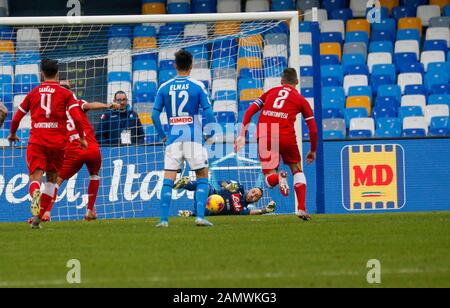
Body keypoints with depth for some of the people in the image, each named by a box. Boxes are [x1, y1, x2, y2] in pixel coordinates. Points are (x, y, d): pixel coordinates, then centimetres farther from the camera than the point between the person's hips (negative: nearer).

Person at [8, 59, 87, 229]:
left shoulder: (33, 93, 10)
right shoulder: (66, 94, 4)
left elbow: (17, 118, 14)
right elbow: (77, 118, -8)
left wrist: (12, 134, 32)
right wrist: (82, 138, 4)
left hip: (36, 141, 0)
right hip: (57, 142, 0)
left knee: (35, 176, -8)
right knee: (52, 179, 15)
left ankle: (35, 195, -44)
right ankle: (39, 217, 10)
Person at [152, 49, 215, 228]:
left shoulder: (164, 87, 5)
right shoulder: (197, 86, -2)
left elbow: (155, 114, 4)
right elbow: (209, 114, -6)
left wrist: (162, 136, 15)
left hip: (173, 139, 2)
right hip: (194, 138, -2)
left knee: (168, 180, 5)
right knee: (202, 177, 8)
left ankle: (164, 219, -3)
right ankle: (200, 217, -4)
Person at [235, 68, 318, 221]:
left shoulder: (270, 92, 20)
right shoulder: (301, 100, 13)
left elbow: (249, 111, 11)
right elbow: (313, 129, 10)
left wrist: (242, 136, 11)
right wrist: (313, 151, 24)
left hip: (265, 138, 1)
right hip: (287, 138, -1)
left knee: (270, 180, 10)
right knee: (297, 171, 22)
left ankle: (277, 177, -27)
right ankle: (302, 209, 11)